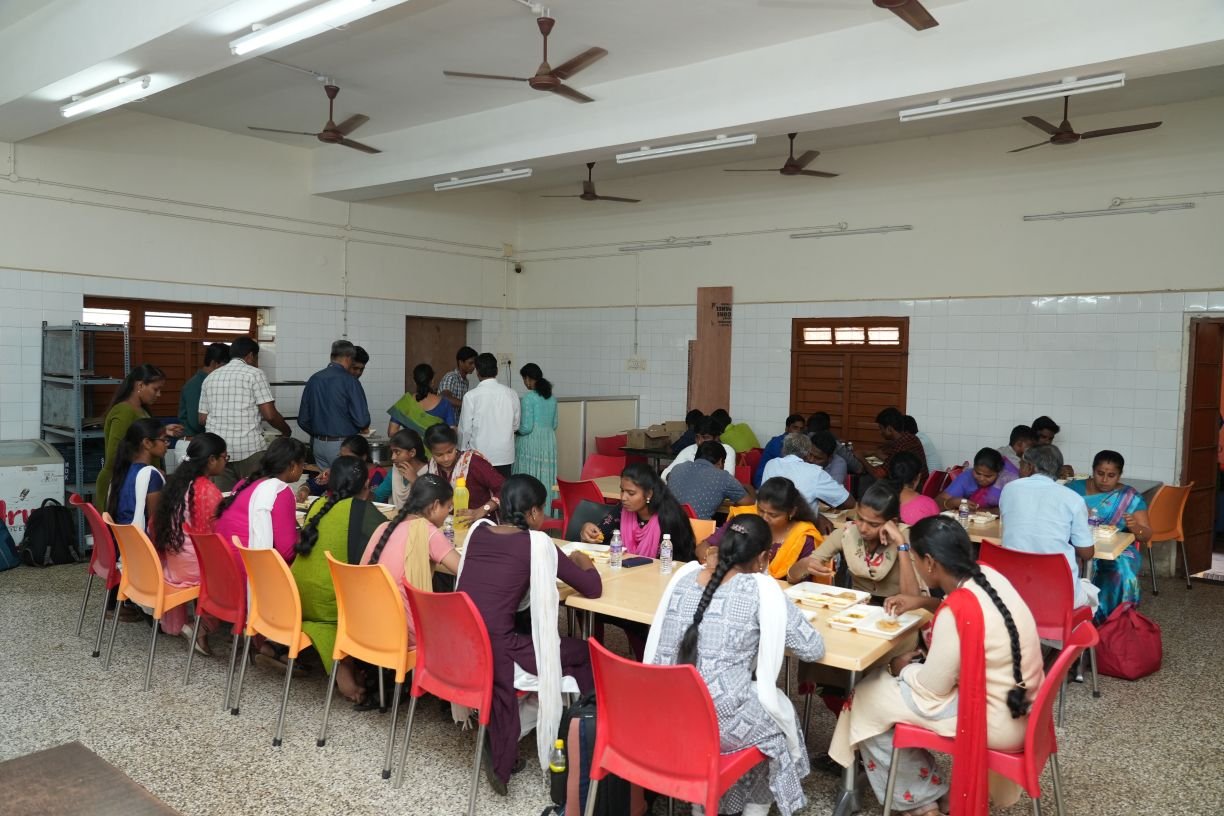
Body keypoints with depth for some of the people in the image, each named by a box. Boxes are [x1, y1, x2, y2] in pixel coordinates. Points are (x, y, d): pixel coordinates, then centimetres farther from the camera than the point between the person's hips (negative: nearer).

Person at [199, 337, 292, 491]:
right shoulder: (254, 374, -2)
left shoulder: (210, 378, 14)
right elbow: (269, 414, -8)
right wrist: (286, 430, 10)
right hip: (249, 447, -5)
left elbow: (202, 419, 14)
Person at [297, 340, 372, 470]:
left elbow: (303, 420, 8)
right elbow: (362, 420, -16)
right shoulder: (349, 381, -12)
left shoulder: (313, 379, 5)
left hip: (318, 445, 6)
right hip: (342, 445, -6)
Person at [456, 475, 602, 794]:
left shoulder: (478, 531, 10)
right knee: (583, 654, 13)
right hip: (492, 652, -6)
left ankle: (500, 760, 29)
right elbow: (593, 588, 0)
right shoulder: (536, 543, -5)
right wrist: (583, 562, 21)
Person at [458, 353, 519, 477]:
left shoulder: (471, 396, -11)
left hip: (480, 456, -3)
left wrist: (465, 449, 12)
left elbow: (465, 429, -5)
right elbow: (516, 425, 7)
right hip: (505, 456, 3)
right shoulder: (511, 393, -3)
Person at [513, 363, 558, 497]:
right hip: (549, 441, 7)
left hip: (531, 442, -7)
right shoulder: (551, 397, 9)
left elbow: (526, 427, -14)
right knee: (546, 480, 9)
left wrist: (514, 431, 4)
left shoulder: (528, 397, -12)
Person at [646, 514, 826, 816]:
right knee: (779, 709, 24)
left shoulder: (684, 576, 3)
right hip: (720, 722, -5)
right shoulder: (760, 589, -11)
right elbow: (814, 648, -4)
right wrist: (773, 630, 15)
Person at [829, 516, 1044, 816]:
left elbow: (931, 688, -17)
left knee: (868, 698, 0)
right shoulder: (988, 576, -4)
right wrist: (923, 602, 10)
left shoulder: (955, 613, -28)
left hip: (998, 721, -8)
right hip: (1018, 705, 9)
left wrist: (901, 668, 1)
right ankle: (932, 789, 25)